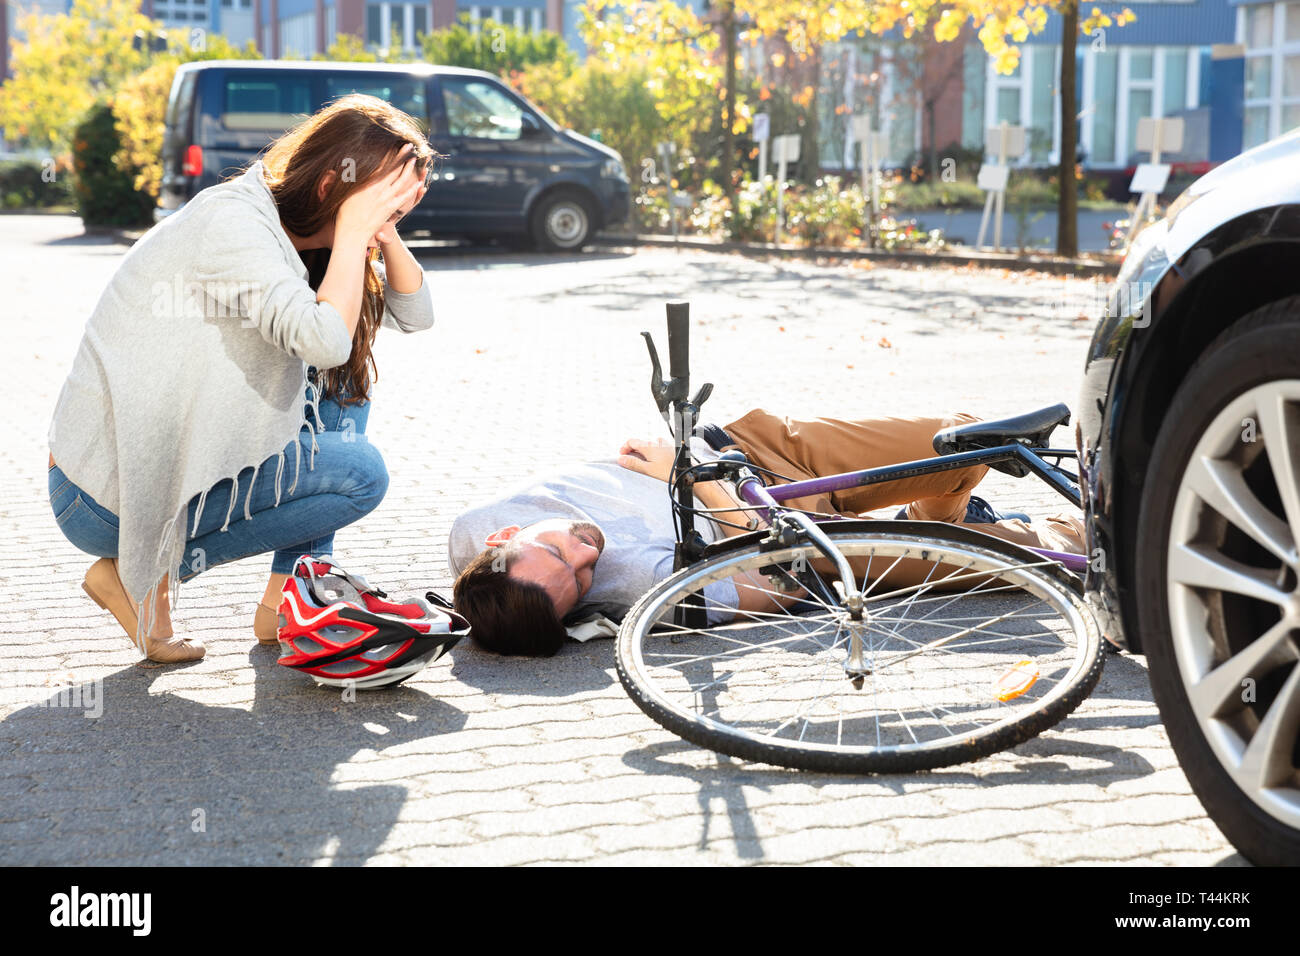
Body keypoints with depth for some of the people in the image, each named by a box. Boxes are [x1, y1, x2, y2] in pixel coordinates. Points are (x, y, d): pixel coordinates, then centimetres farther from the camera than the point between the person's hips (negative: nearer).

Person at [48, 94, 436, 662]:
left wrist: (382, 228, -5)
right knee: (361, 473, -13)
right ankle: (142, 575, -4)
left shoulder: (287, 232, 9)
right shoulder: (230, 222, -20)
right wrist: (354, 230, -21)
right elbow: (324, 338, -34)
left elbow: (415, 313, 12)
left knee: (345, 383, 9)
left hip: (164, 460, 9)